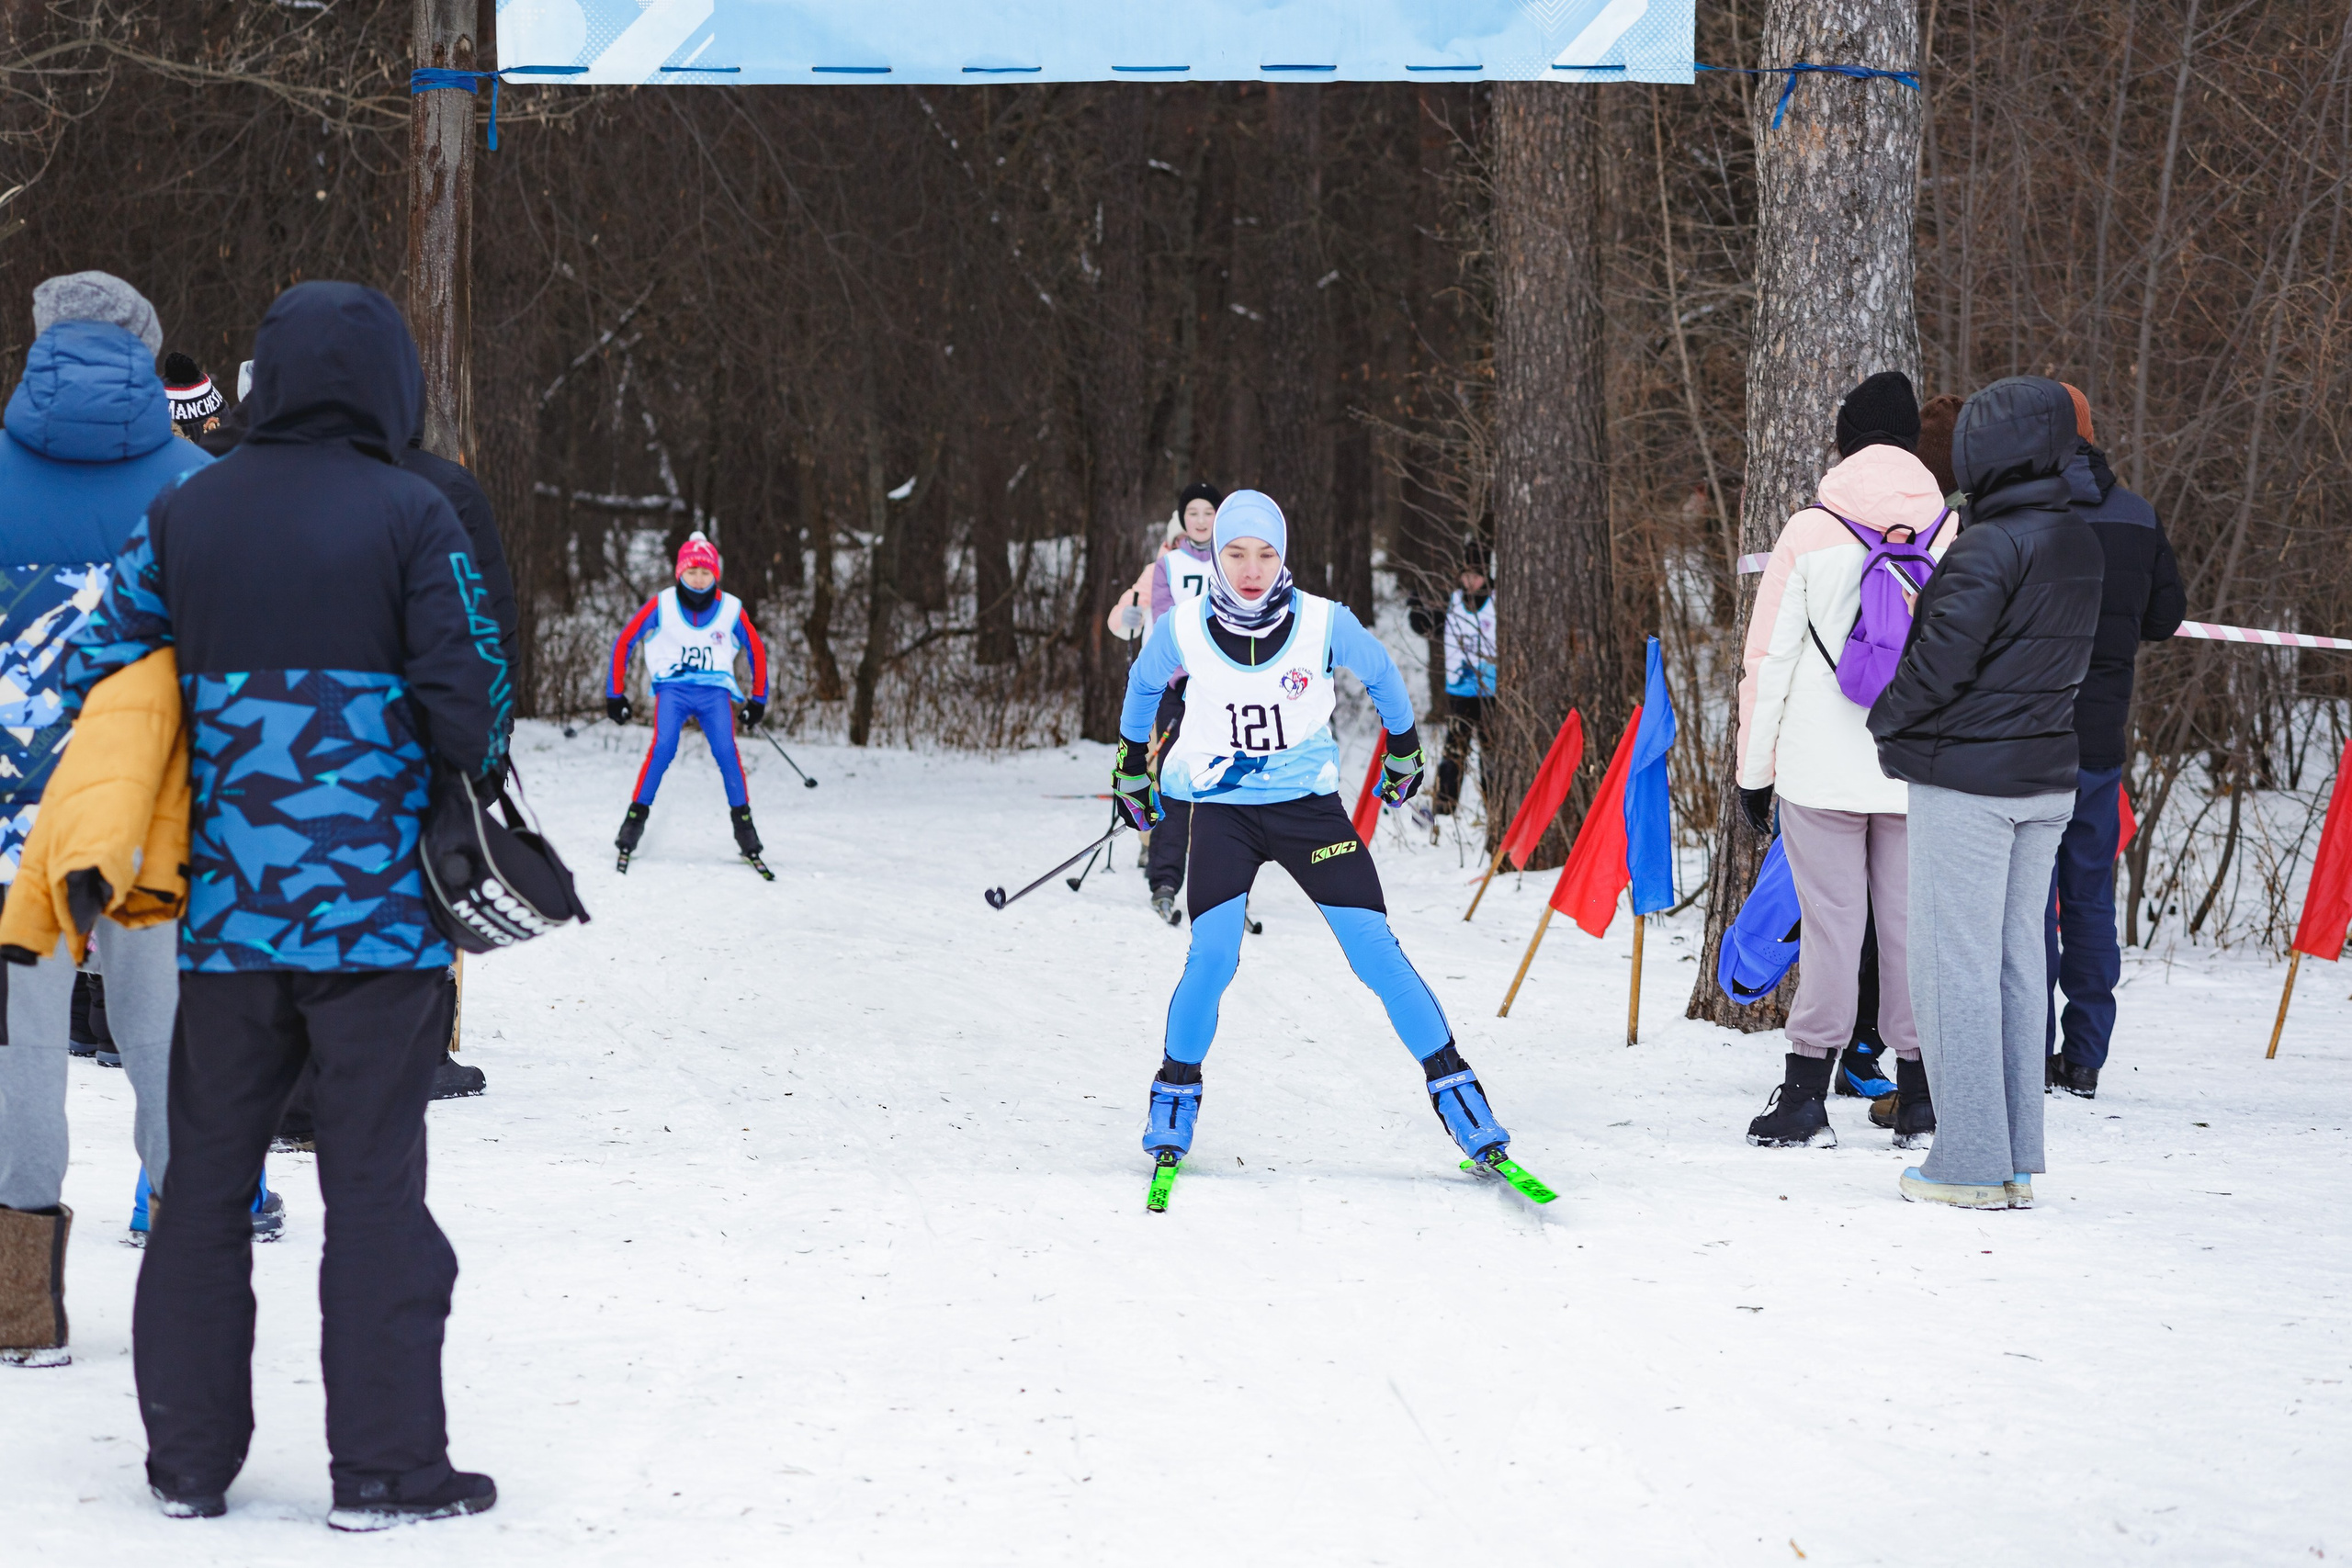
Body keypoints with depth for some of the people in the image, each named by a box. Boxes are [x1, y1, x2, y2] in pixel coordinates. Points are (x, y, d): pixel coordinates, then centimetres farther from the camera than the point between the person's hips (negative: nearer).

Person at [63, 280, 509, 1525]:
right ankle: (383, 1466, 0)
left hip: (226, 908, 4)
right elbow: (466, 695, -9)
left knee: (206, 1176, 12)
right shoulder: (410, 518, -8)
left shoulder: (182, 517, 5)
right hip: (377, 907, -4)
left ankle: (189, 1457, 14)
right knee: (373, 1183, 0)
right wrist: (477, 783, 11)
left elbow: (100, 672, 5)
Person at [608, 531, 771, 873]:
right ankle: (636, 817, -16)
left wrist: (758, 700, 15)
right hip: (673, 688, -1)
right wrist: (615, 693, 5)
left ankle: (742, 820, -10)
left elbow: (756, 651, 15)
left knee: (726, 751, -19)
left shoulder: (730, 609, 1)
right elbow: (624, 642, 5)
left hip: (715, 690, 1)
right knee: (662, 748, -24)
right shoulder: (662, 605, -3)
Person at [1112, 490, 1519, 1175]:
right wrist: (1131, 769, 25)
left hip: (1309, 804, 0)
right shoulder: (1183, 629, -9)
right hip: (1223, 810, 0)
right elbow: (1143, 685, 14)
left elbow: (1382, 676, 10)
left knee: (1376, 953, -9)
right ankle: (1176, 1095, 3)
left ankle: (1453, 1087, 1)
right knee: (1212, 957, -18)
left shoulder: (1325, 624, -12)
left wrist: (1405, 754, 23)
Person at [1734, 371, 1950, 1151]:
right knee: (1914, 925, 6)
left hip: (1823, 771, -2)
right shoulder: (1954, 539, 2)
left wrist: (1753, 771, 6)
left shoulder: (1809, 535, -4)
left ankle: (1806, 1096, 2)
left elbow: (1767, 662, -2)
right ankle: (1919, 1098, 9)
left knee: (1831, 926, 0)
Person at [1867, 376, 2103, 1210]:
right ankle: (2018, 1161, 15)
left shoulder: (1990, 546, -19)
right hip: (2047, 775, 8)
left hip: (1967, 782, -8)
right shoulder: (2080, 544, 8)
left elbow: (1942, 656, -18)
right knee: (2018, 961, 13)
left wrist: (1885, 719, -2)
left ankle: (1971, 1164, -1)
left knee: (1956, 964, -2)